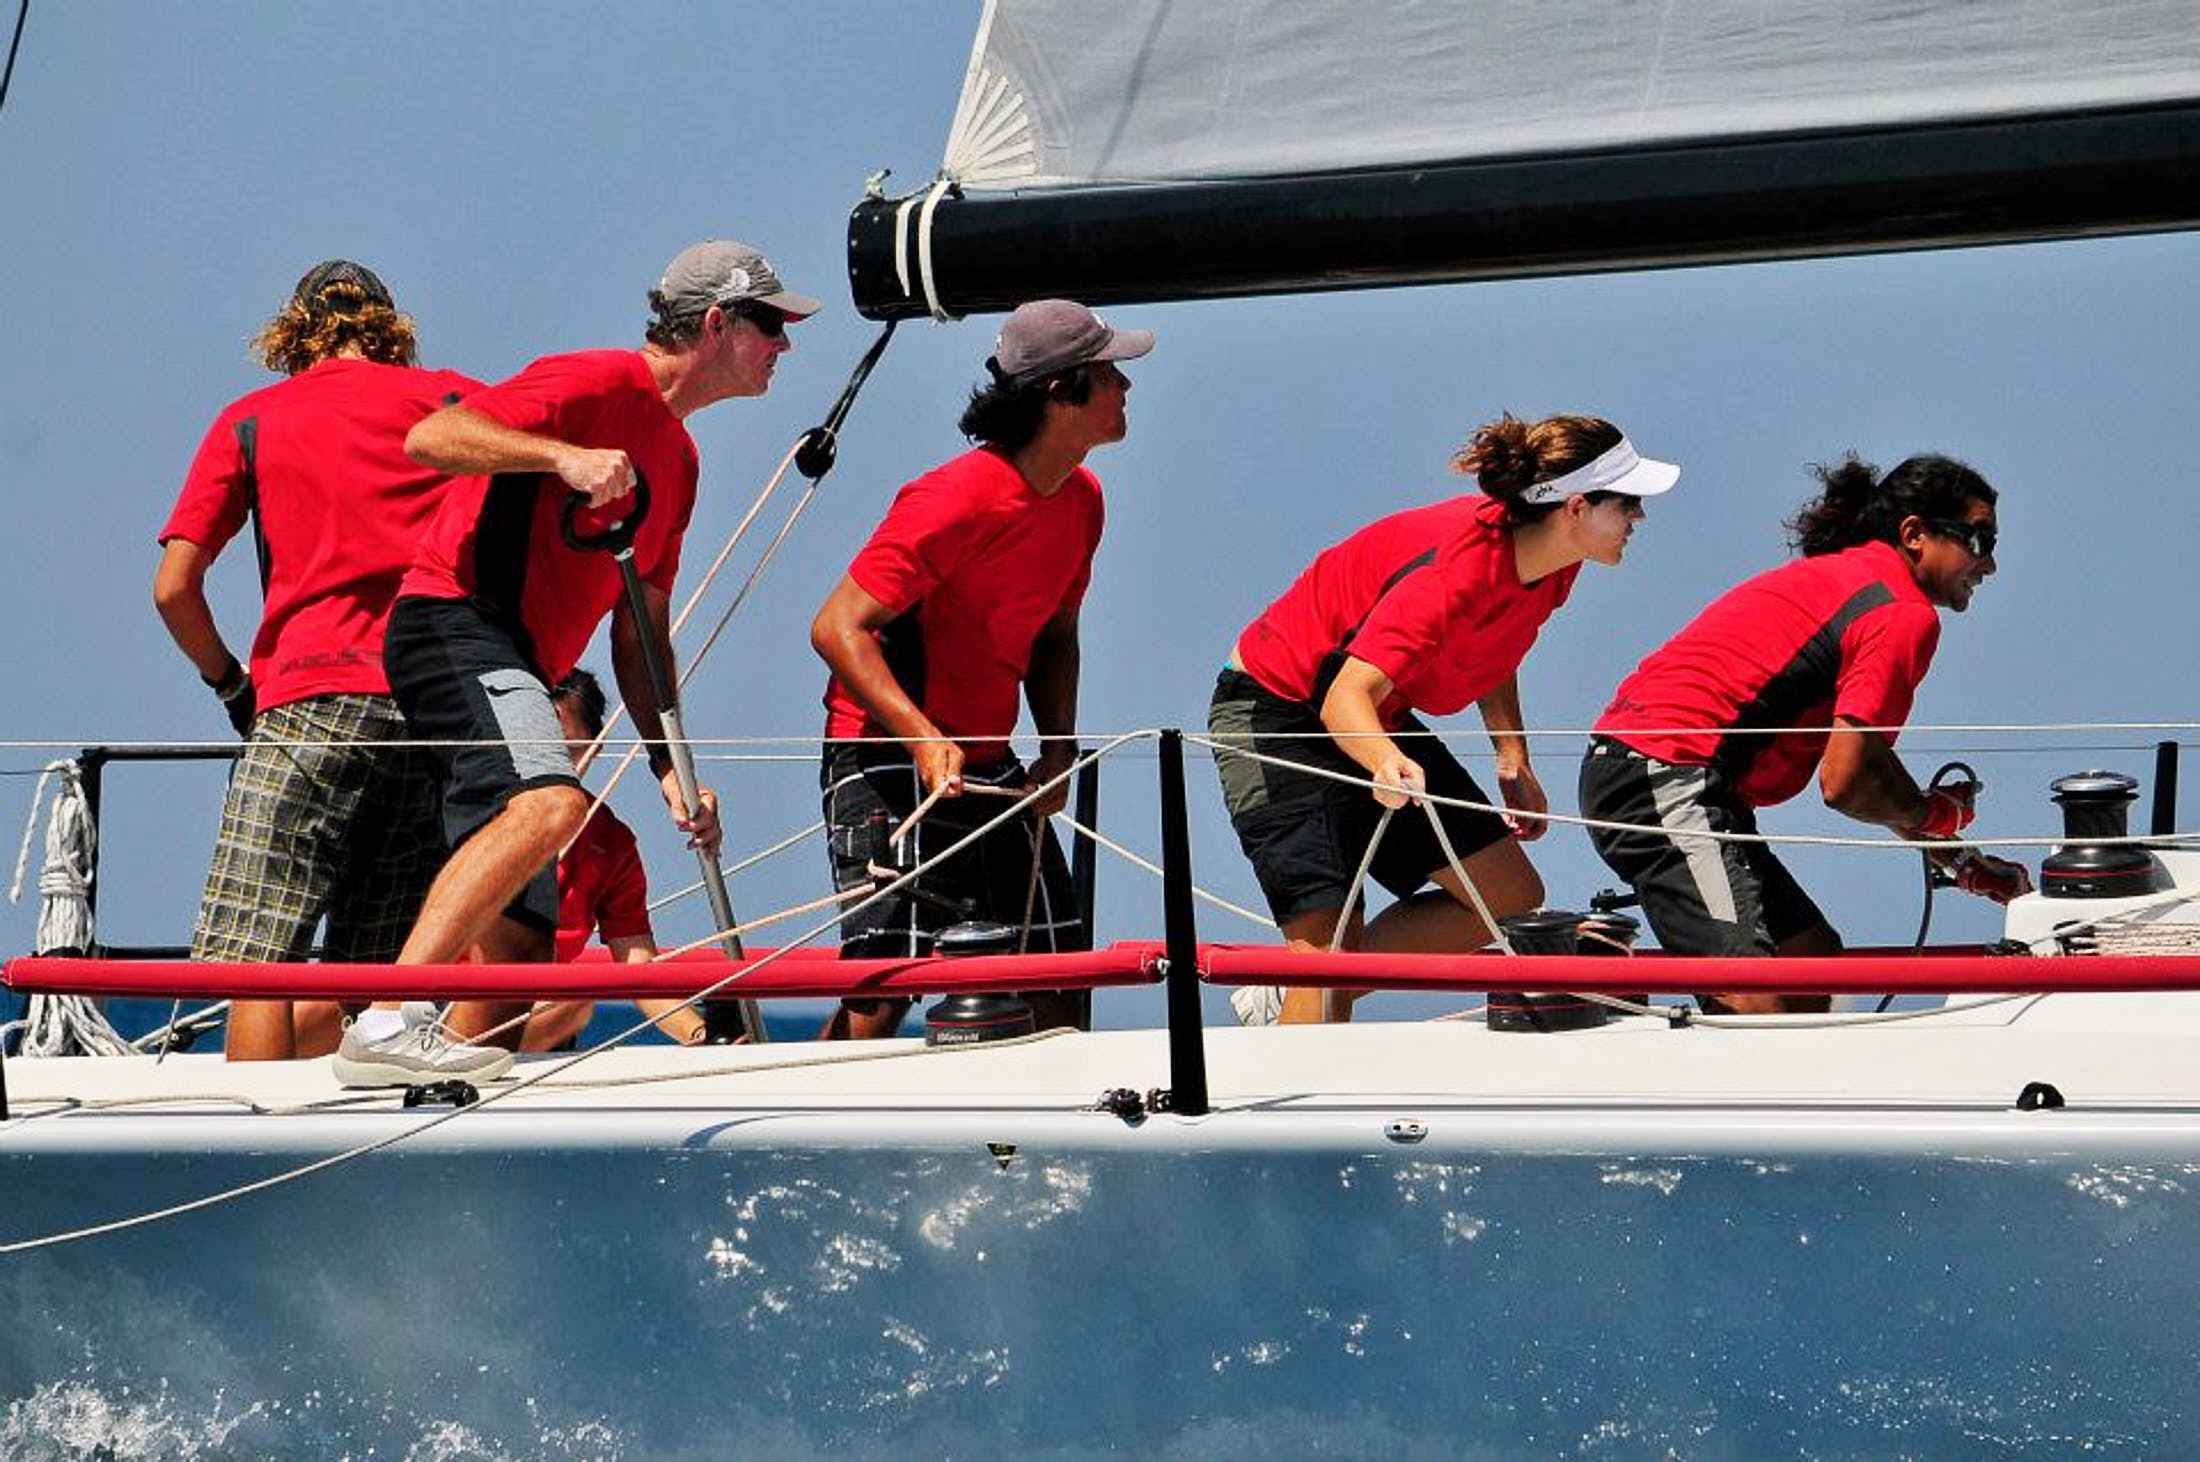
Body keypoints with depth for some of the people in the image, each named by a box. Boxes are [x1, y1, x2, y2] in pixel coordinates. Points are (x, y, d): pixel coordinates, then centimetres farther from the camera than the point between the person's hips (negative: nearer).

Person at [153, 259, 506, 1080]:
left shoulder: (249, 422, 14)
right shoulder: (450, 398, 16)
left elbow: (173, 587, 7)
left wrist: (230, 683, 21)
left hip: (312, 700, -2)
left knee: (257, 962, -6)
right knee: (362, 975, 6)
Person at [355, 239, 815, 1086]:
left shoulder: (676, 457, 23)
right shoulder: (603, 384, -5)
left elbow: (639, 636, 24)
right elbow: (429, 438, -16)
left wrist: (669, 764, 12)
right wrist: (562, 456, -29)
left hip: (516, 668, 10)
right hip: (456, 623, -10)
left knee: (520, 943, 4)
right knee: (549, 801, -34)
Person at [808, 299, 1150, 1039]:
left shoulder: (1082, 498, 6)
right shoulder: (956, 499, -20)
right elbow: (838, 627, -21)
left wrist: (1059, 751, 2)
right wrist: (922, 737, -31)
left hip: (990, 768, 8)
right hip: (888, 758, -8)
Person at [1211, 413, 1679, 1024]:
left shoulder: (1554, 564, -7)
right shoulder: (1455, 571, -33)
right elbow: (1345, 697, -39)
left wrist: (1513, 759, 4)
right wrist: (1388, 763, -59)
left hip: (1378, 722, 9)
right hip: (1272, 710, -9)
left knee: (1511, 896, 3)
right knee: (1330, 939, -21)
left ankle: (1284, 996, 7)